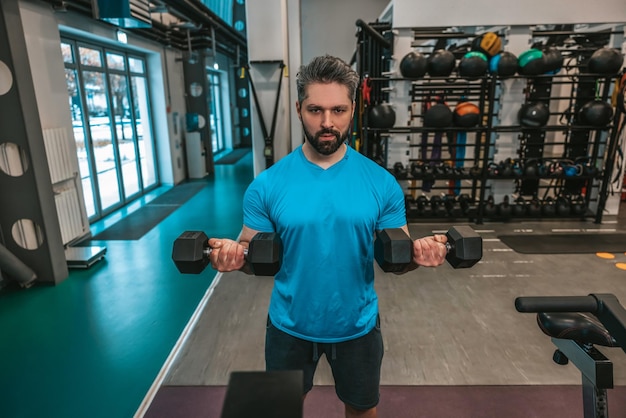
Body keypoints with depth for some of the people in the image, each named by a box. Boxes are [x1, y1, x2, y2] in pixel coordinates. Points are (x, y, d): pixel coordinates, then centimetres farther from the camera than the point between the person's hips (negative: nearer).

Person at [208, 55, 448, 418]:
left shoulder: (381, 182, -12)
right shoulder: (268, 184, -14)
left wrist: (417, 254, -27)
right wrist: (235, 255, -29)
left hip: (357, 323, 1)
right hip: (290, 324, 0)